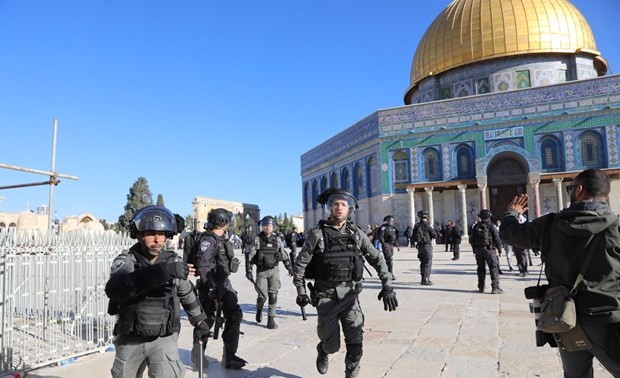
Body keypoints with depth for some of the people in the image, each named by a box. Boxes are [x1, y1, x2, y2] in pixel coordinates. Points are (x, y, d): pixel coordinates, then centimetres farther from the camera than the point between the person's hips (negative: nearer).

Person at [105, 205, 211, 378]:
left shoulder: (174, 261, -8)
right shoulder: (126, 261, -15)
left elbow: (187, 294, 10)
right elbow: (114, 289, -38)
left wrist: (199, 322, 18)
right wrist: (162, 271, -46)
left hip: (163, 339, 0)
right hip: (130, 340, 0)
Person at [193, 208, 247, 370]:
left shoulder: (222, 239, 12)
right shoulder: (208, 240, -16)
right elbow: (203, 266, -24)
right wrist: (211, 288, -26)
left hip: (225, 284, 8)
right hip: (211, 286, -8)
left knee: (235, 315, 0)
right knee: (207, 319, 6)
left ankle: (229, 356, 7)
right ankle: (198, 353, 30)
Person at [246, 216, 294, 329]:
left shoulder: (277, 239, 3)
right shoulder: (257, 239, -5)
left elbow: (284, 255, 14)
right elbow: (250, 256, -5)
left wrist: (289, 267, 18)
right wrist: (248, 271, -8)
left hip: (274, 270, 2)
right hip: (261, 271, -2)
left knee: (273, 295, -2)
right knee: (262, 296, -1)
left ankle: (271, 319, 7)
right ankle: (259, 310, 30)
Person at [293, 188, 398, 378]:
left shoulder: (357, 234, 0)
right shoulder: (317, 234, -8)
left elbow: (377, 259, 3)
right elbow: (300, 263, -2)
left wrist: (387, 286, -6)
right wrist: (300, 291, -8)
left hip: (350, 295, 2)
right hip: (326, 296, -2)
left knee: (355, 344, -4)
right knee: (332, 344, 9)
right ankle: (322, 351, 44)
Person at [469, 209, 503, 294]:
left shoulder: (475, 227, 3)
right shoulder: (491, 227, -11)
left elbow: (472, 239, 8)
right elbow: (497, 239, -11)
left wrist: (475, 250, 17)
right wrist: (499, 250, 0)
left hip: (478, 250, 5)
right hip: (489, 250, -5)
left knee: (481, 269, 14)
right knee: (494, 268, 1)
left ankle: (481, 288, 19)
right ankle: (495, 288, -3)